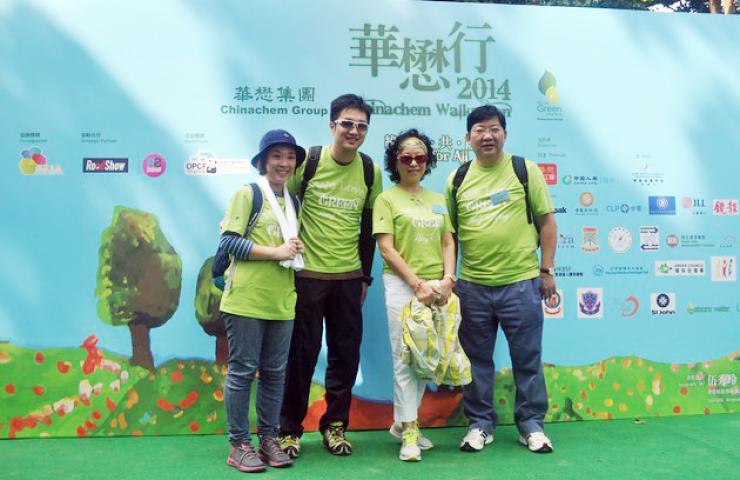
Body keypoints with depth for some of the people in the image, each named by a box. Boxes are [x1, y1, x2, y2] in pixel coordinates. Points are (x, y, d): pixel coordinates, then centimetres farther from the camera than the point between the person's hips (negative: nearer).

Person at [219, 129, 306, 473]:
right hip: (246, 299, -6)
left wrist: (298, 249, 4)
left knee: (275, 372, 11)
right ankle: (239, 444, 11)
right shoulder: (247, 194, -4)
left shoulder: (293, 202, 16)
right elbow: (228, 242, -12)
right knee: (242, 370, 0)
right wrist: (277, 252, -14)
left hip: (282, 301, 6)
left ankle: (268, 438, 23)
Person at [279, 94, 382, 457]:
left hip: (349, 276, 3)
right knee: (301, 353, 3)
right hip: (307, 273, -3)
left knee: (346, 353, 7)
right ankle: (289, 428, 18)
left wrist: (365, 276, 12)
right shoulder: (309, 161, -7)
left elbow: (368, 227, 11)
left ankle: (335, 424, 23)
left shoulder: (370, 171, 4)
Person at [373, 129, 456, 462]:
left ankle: (403, 421, 22)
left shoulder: (437, 200, 16)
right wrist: (418, 284, -13)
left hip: (437, 287, 5)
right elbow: (386, 249, -7)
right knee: (405, 357, -4)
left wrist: (446, 279, -4)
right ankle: (409, 432, 6)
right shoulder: (387, 199, 1)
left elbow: (448, 243, 13)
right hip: (402, 284, -5)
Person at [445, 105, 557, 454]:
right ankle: (480, 424, 24)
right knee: (476, 360, 11)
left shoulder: (526, 170, 1)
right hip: (472, 286, 2)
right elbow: (449, 232, 13)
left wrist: (547, 270, -2)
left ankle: (531, 424, 23)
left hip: (521, 283, -2)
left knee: (527, 359, 7)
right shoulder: (457, 180, 7)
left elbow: (546, 221, 2)